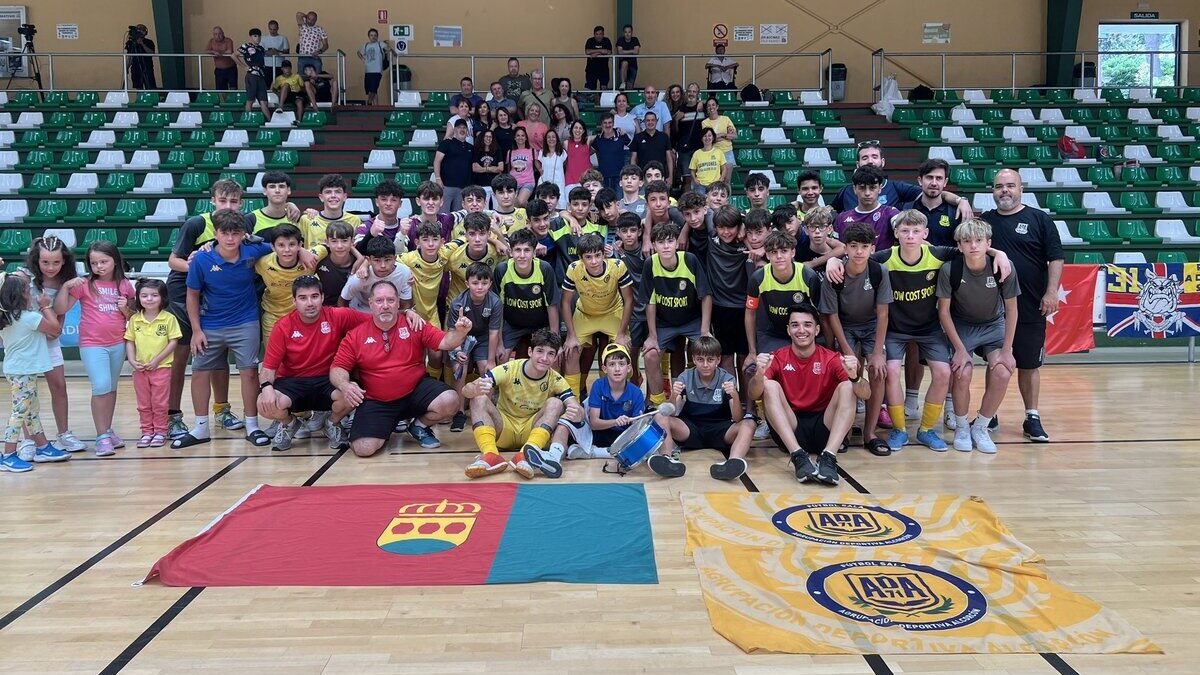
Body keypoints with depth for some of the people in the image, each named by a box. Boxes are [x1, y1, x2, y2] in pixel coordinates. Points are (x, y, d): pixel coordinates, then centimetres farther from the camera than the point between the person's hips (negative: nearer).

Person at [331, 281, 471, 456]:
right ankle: (384, 428, 18)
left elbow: (444, 342, -9)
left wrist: (459, 333, -33)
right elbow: (337, 368, -3)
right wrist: (344, 385, -26)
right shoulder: (355, 335, -3)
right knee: (363, 448, -20)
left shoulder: (415, 325, -4)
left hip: (416, 389, 1)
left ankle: (420, 426, 7)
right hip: (377, 402, 0)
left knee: (449, 401, -27)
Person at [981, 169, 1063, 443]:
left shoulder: (1039, 220, 2)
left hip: (1031, 308, -2)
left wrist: (1052, 292, -10)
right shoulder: (985, 220, 9)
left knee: (1029, 365, 6)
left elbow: (1056, 258, -2)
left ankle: (1032, 418, 17)